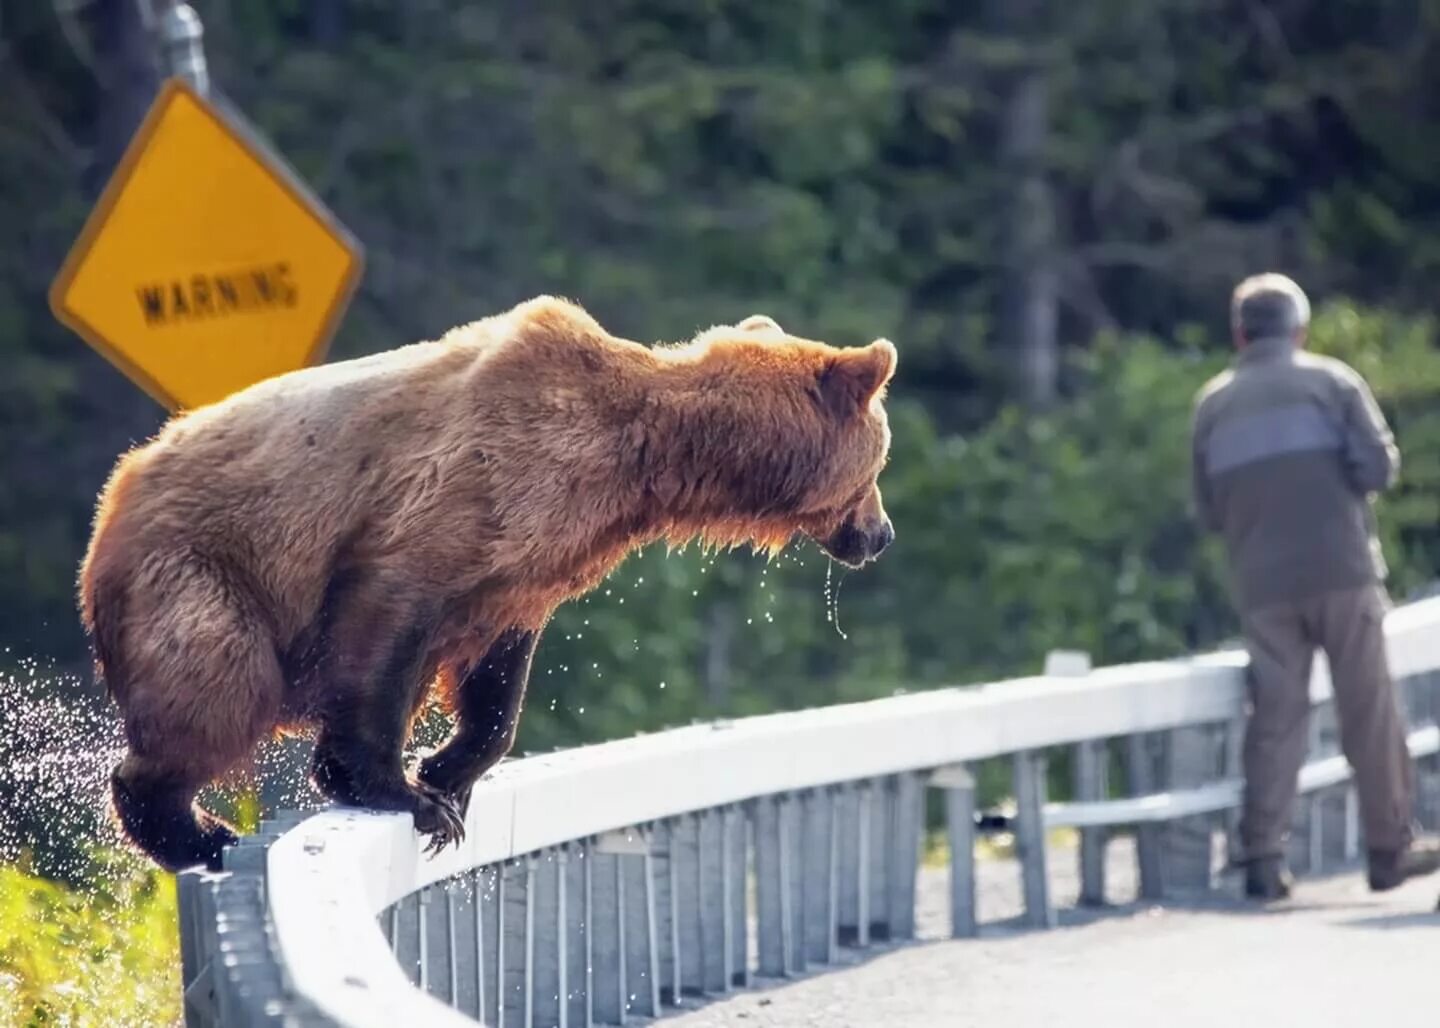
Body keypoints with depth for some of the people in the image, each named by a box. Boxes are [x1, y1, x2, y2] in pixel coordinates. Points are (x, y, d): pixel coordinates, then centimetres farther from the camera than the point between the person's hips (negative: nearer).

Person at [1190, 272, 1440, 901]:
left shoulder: (1214, 402, 10)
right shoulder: (1331, 381, 2)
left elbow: (1207, 511, 11)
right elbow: (1379, 467, -6)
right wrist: (1343, 485, 14)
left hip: (1262, 585, 2)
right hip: (1341, 570, -2)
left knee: (1275, 718, 4)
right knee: (1369, 713, 5)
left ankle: (1262, 859, -4)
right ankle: (1390, 846, 9)